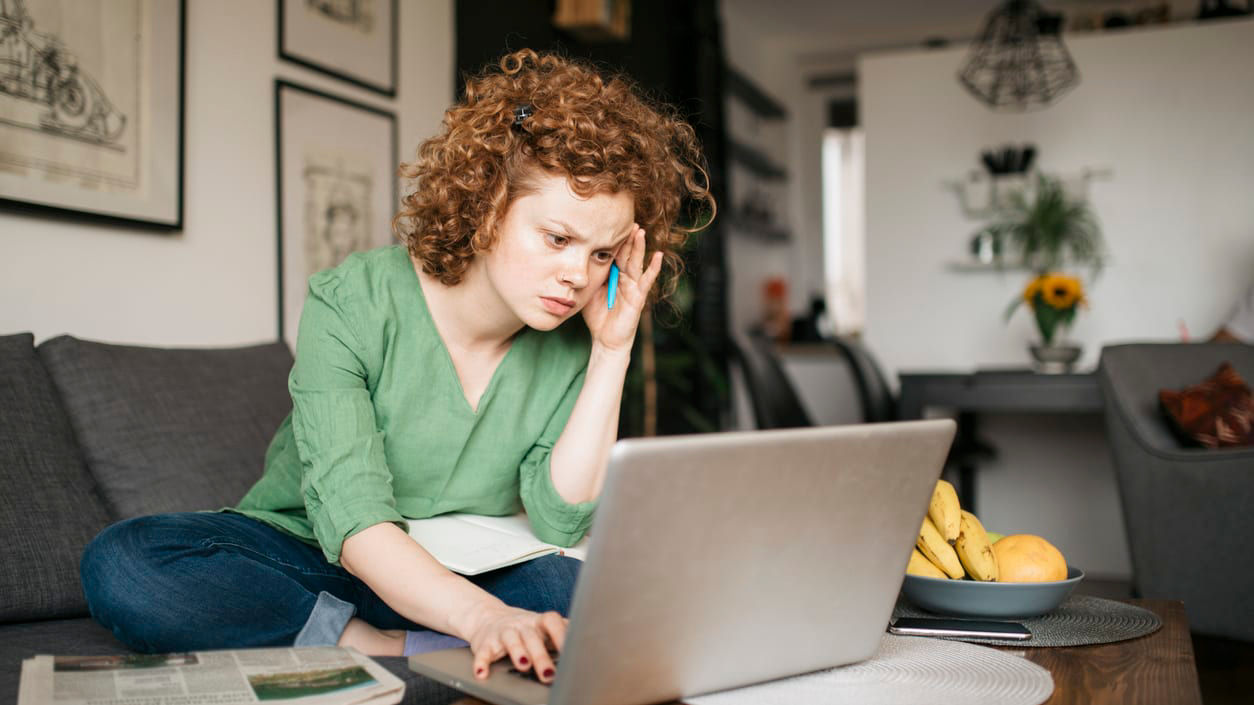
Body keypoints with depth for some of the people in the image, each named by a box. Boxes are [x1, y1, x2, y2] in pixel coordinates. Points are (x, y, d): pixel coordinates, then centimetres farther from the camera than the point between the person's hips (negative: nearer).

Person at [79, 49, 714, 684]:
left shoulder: (573, 344, -8)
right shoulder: (349, 303, -19)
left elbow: (559, 526, -18)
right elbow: (353, 520, -29)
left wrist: (613, 353, -21)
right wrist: (480, 615, -47)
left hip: (460, 579, 1)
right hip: (300, 555, -1)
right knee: (120, 565, -30)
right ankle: (391, 651, -27)